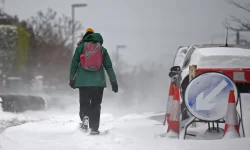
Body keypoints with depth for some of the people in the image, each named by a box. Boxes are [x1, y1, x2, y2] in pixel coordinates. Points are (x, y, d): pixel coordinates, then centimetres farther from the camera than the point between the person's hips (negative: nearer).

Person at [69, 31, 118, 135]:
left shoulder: (81, 47, 8)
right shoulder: (102, 50, 9)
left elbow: (74, 64, 7)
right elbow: (109, 67, 8)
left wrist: (72, 79, 13)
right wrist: (114, 82, 10)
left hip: (83, 81, 0)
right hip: (98, 82, 0)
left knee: (84, 103, 9)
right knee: (96, 105, 7)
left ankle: (85, 117, -21)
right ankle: (94, 128, 1)